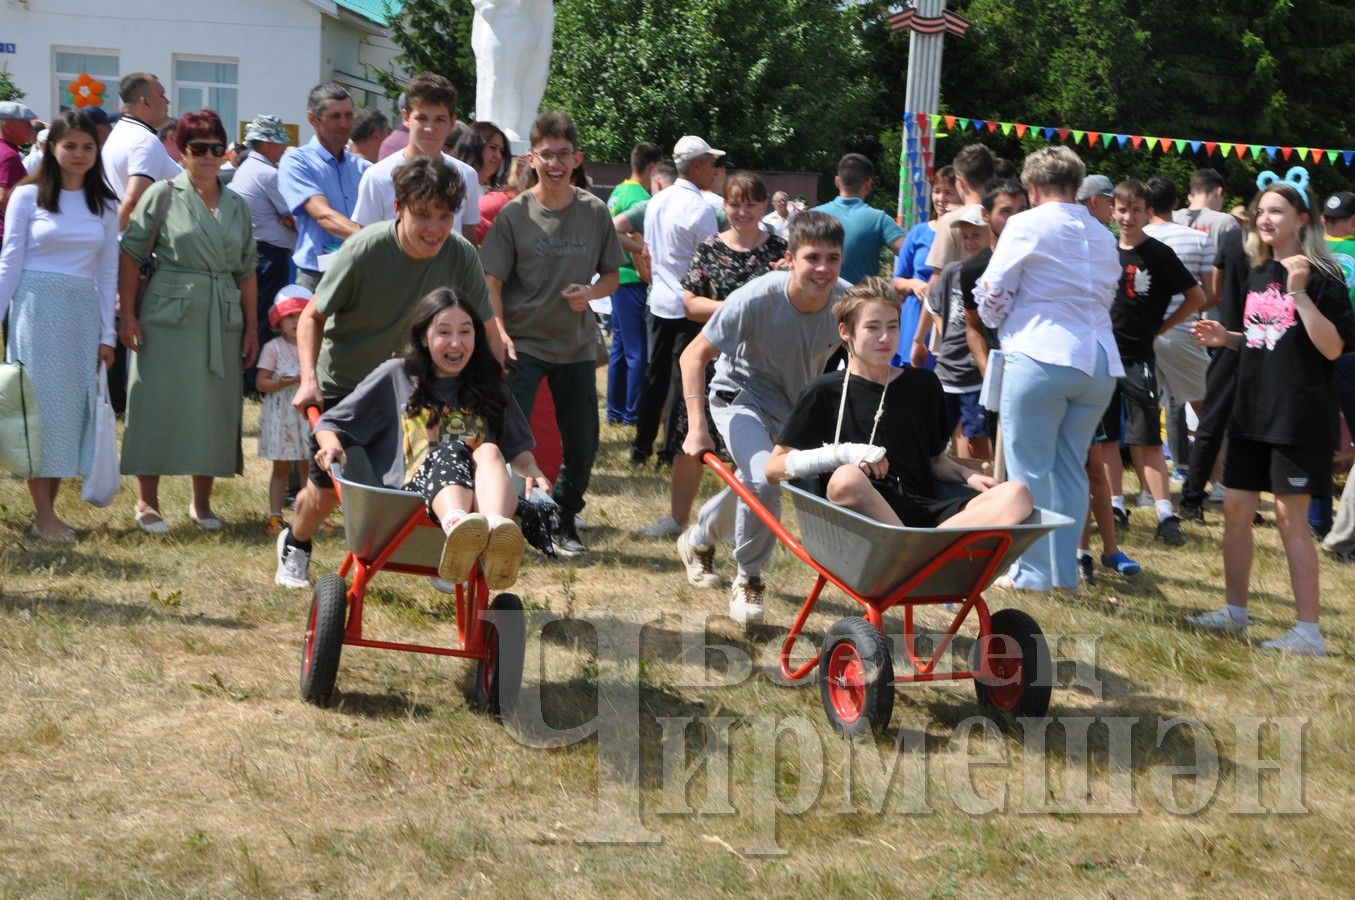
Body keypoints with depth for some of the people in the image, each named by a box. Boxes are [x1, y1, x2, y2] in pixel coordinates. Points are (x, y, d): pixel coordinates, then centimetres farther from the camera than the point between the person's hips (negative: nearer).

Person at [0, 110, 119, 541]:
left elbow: (108, 271, 9)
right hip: (36, 308, -4)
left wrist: (107, 334, 6)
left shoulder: (105, 204, 8)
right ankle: (44, 517, 0)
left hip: (83, 312, 4)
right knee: (41, 404, -3)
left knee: (73, 409, 4)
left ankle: (49, 510, 12)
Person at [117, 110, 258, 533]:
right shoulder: (162, 195, -2)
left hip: (222, 319, 4)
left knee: (214, 408, 7)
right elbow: (130, 254, -4)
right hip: (168, 317, -4)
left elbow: (246, 271, 13)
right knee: (158, 404, -1)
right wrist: (127, 314, -11)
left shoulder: (237, 205, 10)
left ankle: (201, 501, 19)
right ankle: (147, 502, 9)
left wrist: (251, 327, 9)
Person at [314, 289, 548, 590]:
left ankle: (496, 530, -63)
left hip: (480, 497, 2)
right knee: (450, 450, -35)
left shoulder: (488, 385, 24)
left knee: (489, 450, -31)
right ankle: (457, 528, -70)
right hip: (414, 491, -2)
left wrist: (532, 471, 5)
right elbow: (331, 424, 18)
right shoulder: (396, 375, 18)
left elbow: (518, 449, 27)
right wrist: (331, 446, -5)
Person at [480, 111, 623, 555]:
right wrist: (499, 332, -20)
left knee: (582, 446, 7)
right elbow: (492, 280, -7)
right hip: (523, 342, -3)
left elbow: (612, 274, 9)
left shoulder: (595, 212, 0)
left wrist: (592, 292, -13)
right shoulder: (514, 214, -7)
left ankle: (563, 522, 26)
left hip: (577, 344, 3)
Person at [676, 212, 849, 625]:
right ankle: (748, 581, -5)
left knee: (751, 486, 18)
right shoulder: (757, 299, -32)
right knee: (762, 481, -27)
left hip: (798, 406, 5)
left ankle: (698, 541, 50)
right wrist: (697, 428, -29)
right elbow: (694, 355, -23)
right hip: (742, 395, -4)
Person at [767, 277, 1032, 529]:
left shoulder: (924, 386, 21)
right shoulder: (825, 392, 10)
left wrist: (967, 476, 6)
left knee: (1016, 495, -22)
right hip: (860, 515, -4)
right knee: (846, 479, -39)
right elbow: (774, 469, 6)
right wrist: (842, 453, -8)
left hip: (923, 512, 4)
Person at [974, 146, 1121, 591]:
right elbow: (1107, 296, 16)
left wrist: (999, 322, 19)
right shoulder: (1102, 235, 15)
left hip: (1040, 357, -6)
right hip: (1098, 359, 6)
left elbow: (992, 292, -1)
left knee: (1030, 471, 2)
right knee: (1070, 469, 13)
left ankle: (1033, 574, 3)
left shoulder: (1027, 225, -3)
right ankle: (1065, 572, 16)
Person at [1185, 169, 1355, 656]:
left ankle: (1309, 630, 1)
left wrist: (1299, 292, -24)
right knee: (1236, 509, 10)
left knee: (1290, 517, -6)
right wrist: (1225, 338, 5)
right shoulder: (1258, 274, 12)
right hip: (1252, 411, 8)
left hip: (1299, 416, -7)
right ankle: (1234, 611, 23)